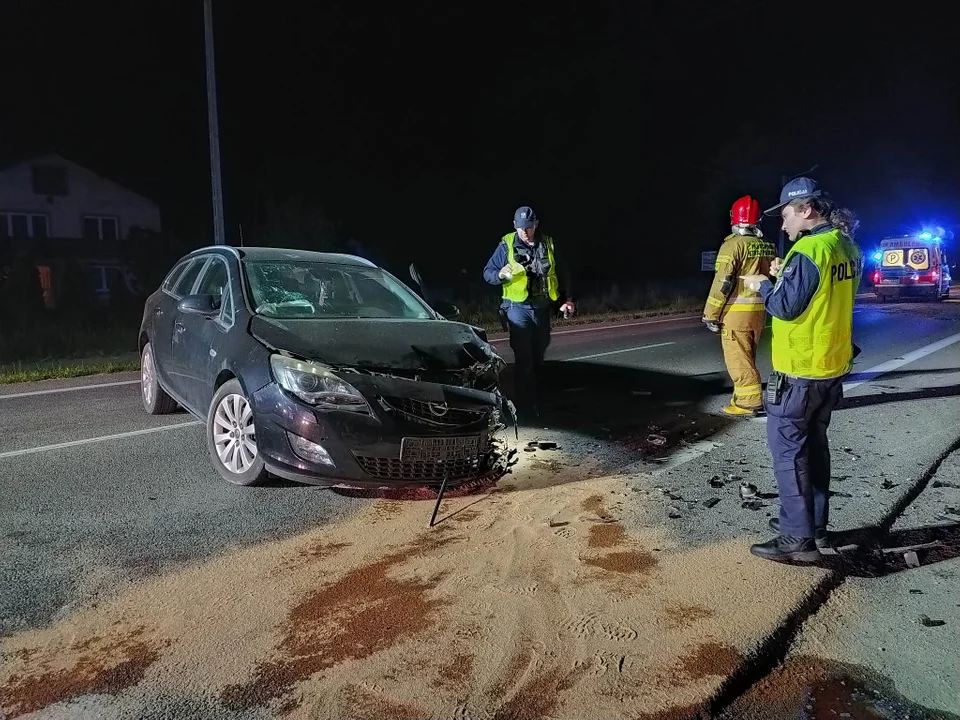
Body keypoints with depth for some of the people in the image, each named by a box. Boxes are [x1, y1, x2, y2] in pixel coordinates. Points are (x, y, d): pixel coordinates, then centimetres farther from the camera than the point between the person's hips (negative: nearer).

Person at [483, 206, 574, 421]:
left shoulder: (548, 244, 5)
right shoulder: (507, 245, -4)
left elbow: (562, 274, 14)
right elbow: (487, 272, -1)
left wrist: (568, 299, 7)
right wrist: (500, 275, -22)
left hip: (542, 308, 4)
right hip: (518, 308, -4)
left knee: (537, 357, 13)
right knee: (523, 359, -9)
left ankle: (533, 401, 29)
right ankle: (525, 407, -5)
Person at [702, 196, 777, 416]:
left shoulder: (734, 244, -12)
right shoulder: (769, 247, 11)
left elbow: (723, 282, -16)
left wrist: (710, 314, -10)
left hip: (737, 311, -8)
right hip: (759, 311, 8)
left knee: (738, 359, 0)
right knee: (746, 358, 19)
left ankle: (750, 402, 1)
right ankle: (745, 397, 27)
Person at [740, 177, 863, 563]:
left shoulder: (808, 251, -19)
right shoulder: (847, 248, 10)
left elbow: (787, 307, -20)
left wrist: (763, 285, -3)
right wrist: (786, 277, 12)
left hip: (799, 370, -9)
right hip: (833, 366, 9)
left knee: (788, 450, -3)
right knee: (814, 445, 18)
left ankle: (798, 538, 0)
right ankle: (815, 523, 27)